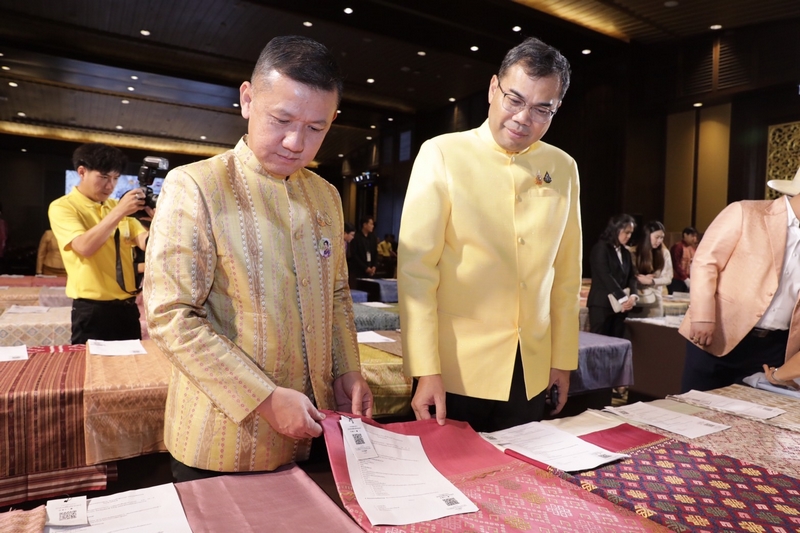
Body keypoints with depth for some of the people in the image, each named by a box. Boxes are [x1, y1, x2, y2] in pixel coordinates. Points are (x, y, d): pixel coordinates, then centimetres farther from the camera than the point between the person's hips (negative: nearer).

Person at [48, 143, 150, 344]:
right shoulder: (62, 207, -5)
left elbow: (146, 243, 3)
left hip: (127, 306, 6)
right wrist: (119, 212, -25)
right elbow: (84, 247, -22)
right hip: (92, 309, -5)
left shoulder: (116, 206, 13)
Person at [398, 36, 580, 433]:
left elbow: (567, 272, 9)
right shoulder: (442, 154, -8)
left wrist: (563, 358, 9)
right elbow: (416, 267, -12)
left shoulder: (563, 168, 5)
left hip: (531, 371, 4)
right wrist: (425, 370, -16)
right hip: (458, 369, -4)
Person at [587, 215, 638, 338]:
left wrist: (633, 295, -9)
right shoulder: (600, 249, -6)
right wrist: (623, 298, -18)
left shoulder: (626, 252, 16)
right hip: (602, 305, -7)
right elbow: (605, 276, -15)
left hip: (619, 306, 7)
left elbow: (632, 276, 10)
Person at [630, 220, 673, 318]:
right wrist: (639, 278, -19)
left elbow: (668, 278, 2)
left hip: (655, 300, 2)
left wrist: (651, 281, -12)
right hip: (637, 299, -2)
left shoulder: (664, 253, 2)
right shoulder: (634, 252, -3)